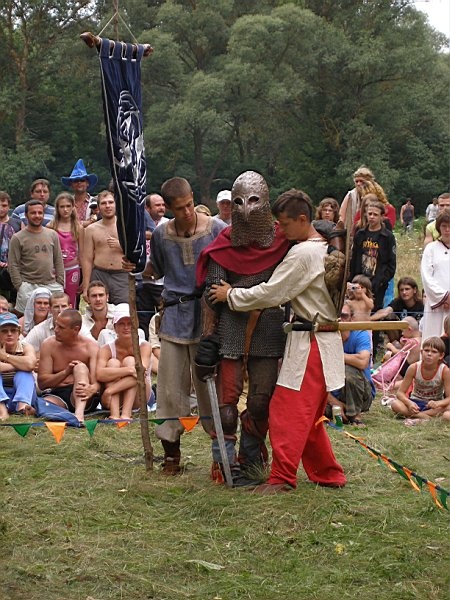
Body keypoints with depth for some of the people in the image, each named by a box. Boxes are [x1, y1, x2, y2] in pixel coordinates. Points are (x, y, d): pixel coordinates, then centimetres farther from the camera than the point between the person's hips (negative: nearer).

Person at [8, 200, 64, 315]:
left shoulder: (52, 235, 11)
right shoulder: (18, 238, 0)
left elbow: (58, 261, 13)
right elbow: (13, 265, -2)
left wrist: (60, 283, 6)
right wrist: (19, 286, -8)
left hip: (52, 285, 3)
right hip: (28, 287, -3)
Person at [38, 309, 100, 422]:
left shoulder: (90, 347, -1)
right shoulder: (48, 345, 4)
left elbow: (97, 380, -13)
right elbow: (42, 383, 0)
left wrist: (92, 389, -39)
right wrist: (66, 372, -17)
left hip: (82, 399, 0)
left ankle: (79, 413, -50)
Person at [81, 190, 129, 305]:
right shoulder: (91, 229, 9)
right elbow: (87, 260, 6)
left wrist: (120, 245, -10)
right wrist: (85, 289, 0)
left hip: (122, 277, 0)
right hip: (99, 275, 0)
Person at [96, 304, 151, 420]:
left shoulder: (144, 346, -12)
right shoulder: (107, 349, -11)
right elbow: (99, 374, -30)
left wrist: (110, 390, -36)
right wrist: (129, 370, -42)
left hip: (137, 399, -1)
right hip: (113, 402, 1)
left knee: (130, 361, -22)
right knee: (113, 363, -22)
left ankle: (126, 414, -37)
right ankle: (114, 415, -40)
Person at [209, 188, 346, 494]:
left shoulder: (303, 253, -17)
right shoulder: (326, 249, 12)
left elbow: (271, 293, -16)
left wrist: (231, 295, -6)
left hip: (310, 343, -10)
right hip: (324, 339, 10)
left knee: (287, 409, -6)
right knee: (309, 415, 16)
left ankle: (282, 477, -3)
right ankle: (329, 473, 22)